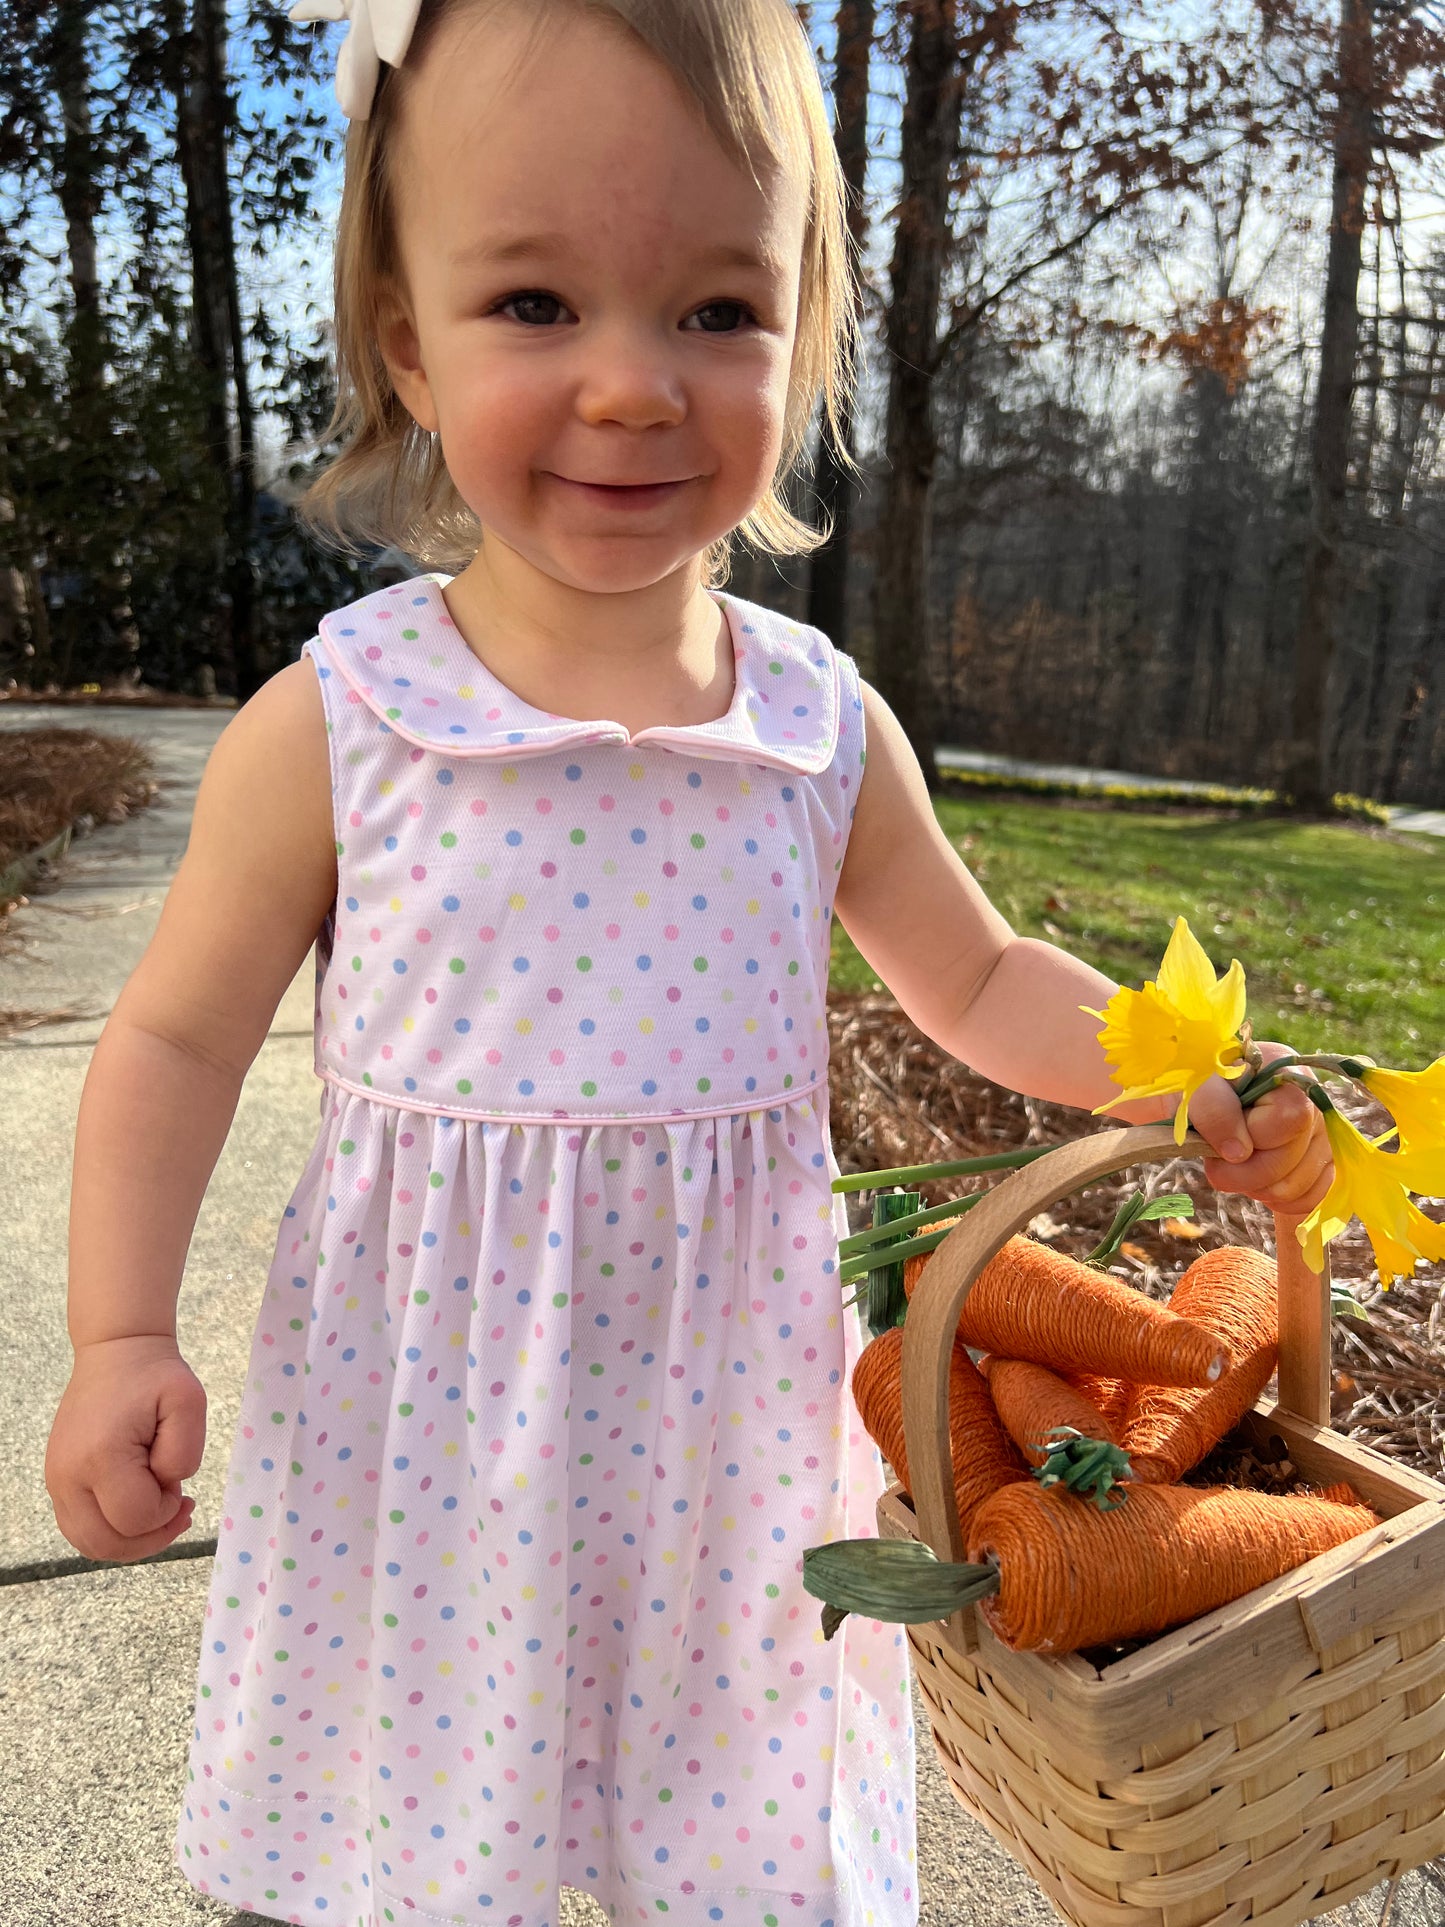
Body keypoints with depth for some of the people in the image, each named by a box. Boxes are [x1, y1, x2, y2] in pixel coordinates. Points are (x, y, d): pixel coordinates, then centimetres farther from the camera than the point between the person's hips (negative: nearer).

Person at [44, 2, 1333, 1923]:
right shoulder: (334, 725, -13)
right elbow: (179, 1041, -2)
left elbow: (981, 981, 7)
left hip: (722, 1414, 2)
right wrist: (120, 1339, -7)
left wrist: (1189, 1077, -7)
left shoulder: (825, 726, -7)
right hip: (425, 1427, -1)